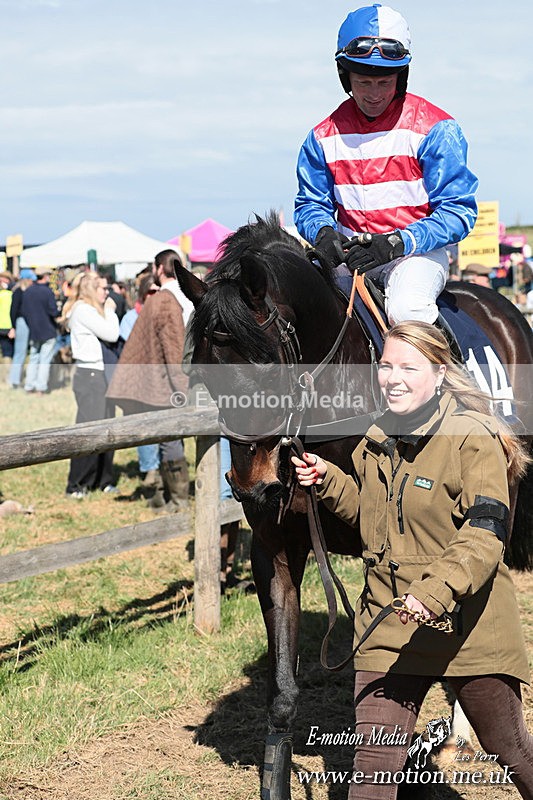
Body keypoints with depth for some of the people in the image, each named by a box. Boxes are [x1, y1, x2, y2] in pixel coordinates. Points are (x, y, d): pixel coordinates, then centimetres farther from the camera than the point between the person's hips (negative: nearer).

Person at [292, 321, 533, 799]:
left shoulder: (473, 439, -13)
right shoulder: (377, 442, 8)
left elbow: (485, 534, -23)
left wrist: (437, 591, -38)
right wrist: (327, 481, 7)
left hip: (468, 627, -5)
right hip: (389, 624, 5)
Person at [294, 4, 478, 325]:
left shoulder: (435, 129, -6)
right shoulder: (325, 136, 7)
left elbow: (458, 210, -9)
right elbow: (310, 204, 14)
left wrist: (397, 243, -23)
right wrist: (323, 232, -13)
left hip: (417, 252, -4)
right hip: (348, 253, 4)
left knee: (407, 310, -35)